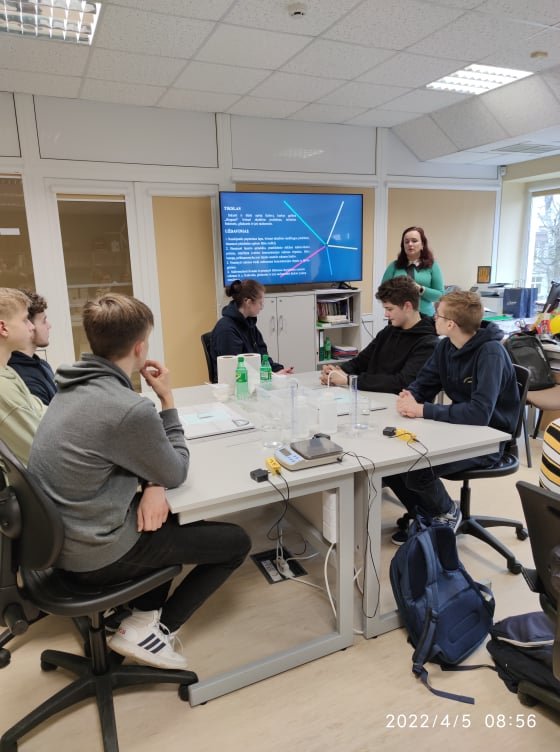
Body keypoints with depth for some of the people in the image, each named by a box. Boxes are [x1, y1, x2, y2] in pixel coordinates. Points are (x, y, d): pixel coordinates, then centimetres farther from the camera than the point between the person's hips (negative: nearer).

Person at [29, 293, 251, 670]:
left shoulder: (76, 387, 0)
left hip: (61, 535, 9)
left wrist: (152, 485, -10)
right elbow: (176, 473, -11)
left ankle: (144, 614, 22)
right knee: (237, 541, 3)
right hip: (96, 552, -8)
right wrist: (168, 400, -8)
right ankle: (152, 632, 10)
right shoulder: (130, 408, -29)